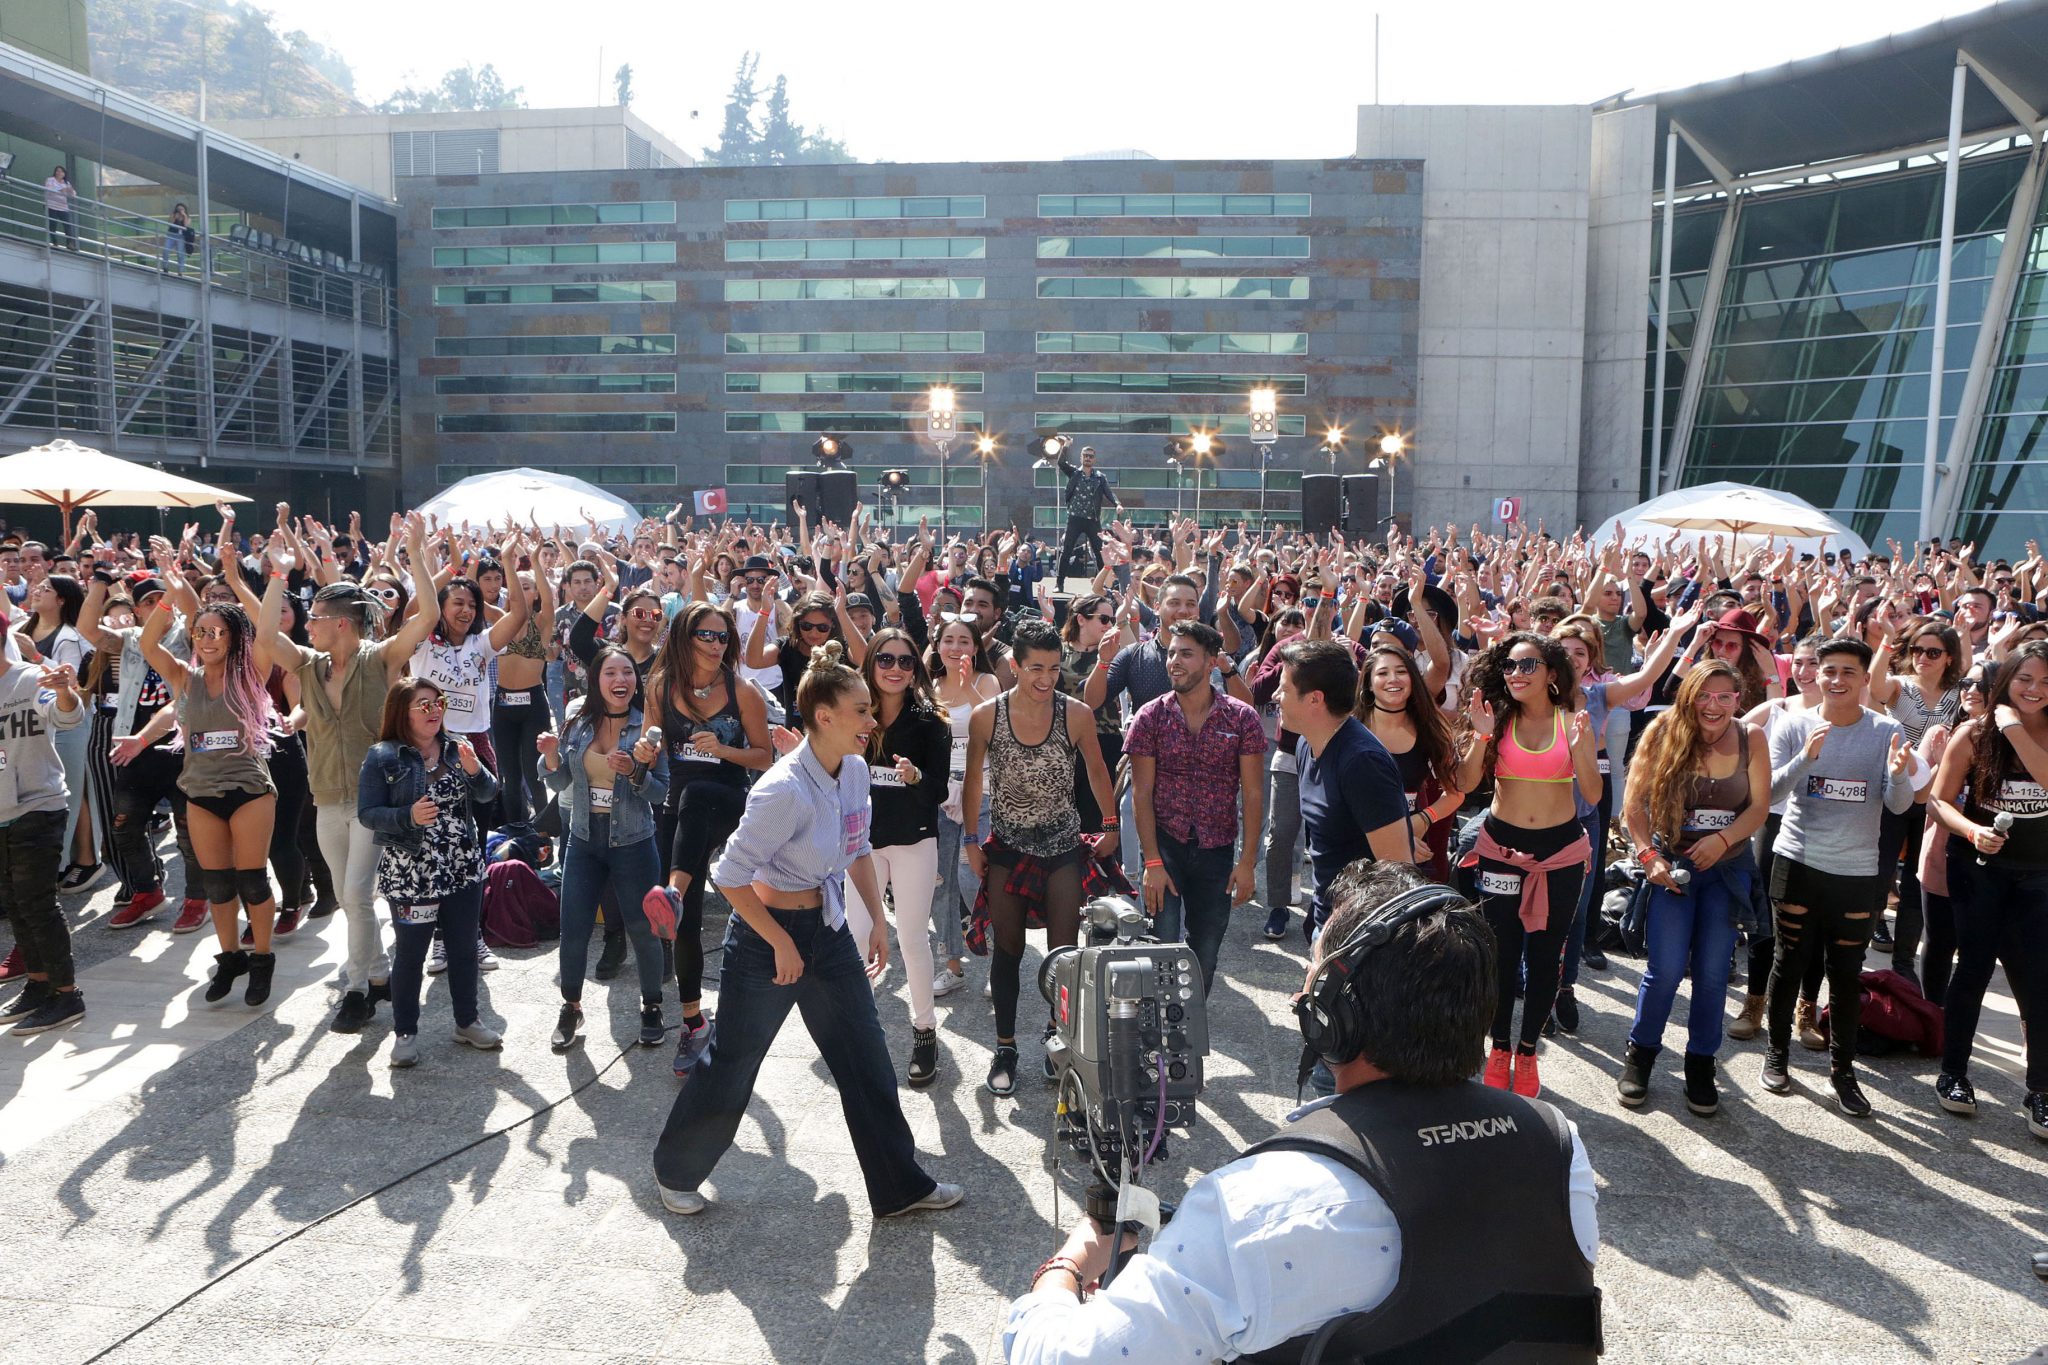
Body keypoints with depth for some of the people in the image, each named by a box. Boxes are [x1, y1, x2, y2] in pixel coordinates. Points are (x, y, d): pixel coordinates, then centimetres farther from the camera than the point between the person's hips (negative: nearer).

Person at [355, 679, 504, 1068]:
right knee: (411, 954, 4)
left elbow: (488, 795, 2)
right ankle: (405, 1032, 19)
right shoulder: (383, 757, -7)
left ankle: (467, 1021, 28)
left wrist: (474, 770, -18)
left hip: (463, 870, 4)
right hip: (410, 874, -4)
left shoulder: (457, 748, 4)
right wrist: (408, 817, -26)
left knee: (464, 948, 13)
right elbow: (367, 813, -10)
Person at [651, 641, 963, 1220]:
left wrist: (877, 918, 10)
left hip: (830, 930, 7)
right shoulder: (786, 790, -28)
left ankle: (900, 1186, 25)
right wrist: (782, 944, -17)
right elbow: (730, 876, -24)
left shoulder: (855, 770, -3)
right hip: (766, 936, -7)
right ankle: (674, 1172, 35)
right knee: (732, 1065, 10)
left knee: (867, 1061, 11)